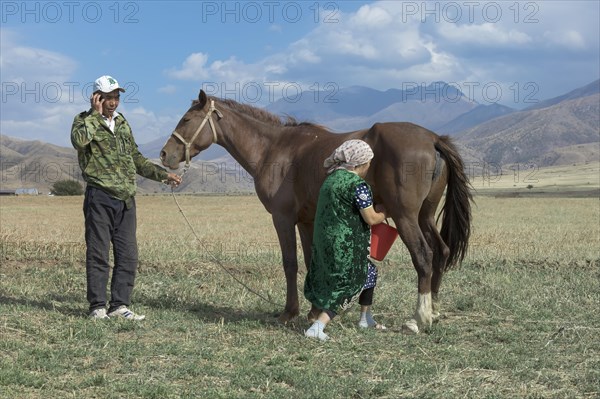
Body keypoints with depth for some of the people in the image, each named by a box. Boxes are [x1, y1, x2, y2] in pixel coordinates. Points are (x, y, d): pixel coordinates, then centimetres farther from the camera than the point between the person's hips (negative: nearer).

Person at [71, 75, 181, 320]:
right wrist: (96, 114, -14)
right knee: (98, 253, -3)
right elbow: (79, 140, -25)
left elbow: (136, 159, 25)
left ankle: (119, 305, 12)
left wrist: (163, 175, 17)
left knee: (128, 256, 5)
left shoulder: (122, 124, 18)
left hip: (126, 199, 6)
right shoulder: (84, 120, 0)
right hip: (100, 198, -6)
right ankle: (97, 307, 4)